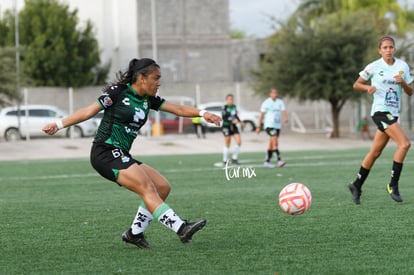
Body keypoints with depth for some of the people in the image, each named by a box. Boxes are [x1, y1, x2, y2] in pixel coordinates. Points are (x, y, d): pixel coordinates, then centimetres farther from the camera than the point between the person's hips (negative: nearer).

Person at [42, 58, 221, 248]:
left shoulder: (148, 100, 13)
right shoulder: (118, 92, -6)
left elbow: (178, 109, 9)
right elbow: (88, 112, -2)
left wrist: (202, 113, -6)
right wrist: (59, 125, -3)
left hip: (121, 156, 9)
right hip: (105, 152, -9)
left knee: (163, 187, 0)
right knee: (147, 188, -22)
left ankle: (135, 232, 6)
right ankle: (181, 228, -31)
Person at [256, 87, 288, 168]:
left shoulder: (280, 102, 7)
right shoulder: (266, 103, -4)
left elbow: (283, 111, -8)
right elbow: (262, 115, -1)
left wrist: (285, 118, -30)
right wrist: (259, 127, -2)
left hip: (278, 125, 5)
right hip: (269, 125, -5)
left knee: (271, 145, 9)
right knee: (275, 142, -19)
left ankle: (267, 161, 17)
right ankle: (279, 160, -25)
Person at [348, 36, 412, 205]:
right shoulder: (374, 67, -4)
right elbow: (356, 85, 5)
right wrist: (368, 87, -15)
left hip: (393, 113, 6)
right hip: (380, 111, -5)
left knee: (375, 152, 9)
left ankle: (357, 185, 24)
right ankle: (393, 185, -13)